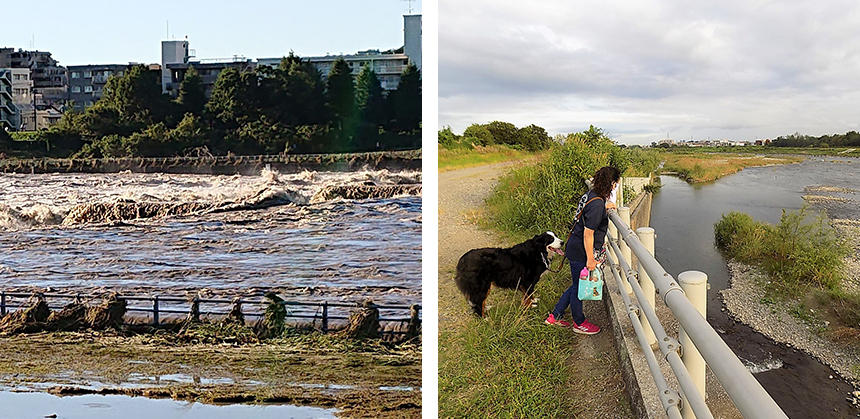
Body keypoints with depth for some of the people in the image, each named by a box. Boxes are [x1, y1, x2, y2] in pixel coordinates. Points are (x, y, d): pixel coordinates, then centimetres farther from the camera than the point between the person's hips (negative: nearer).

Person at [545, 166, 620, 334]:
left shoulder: (592, 195, 4)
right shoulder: (597, 204, -25)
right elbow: (588, 233, -24)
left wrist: (605, 208, 31)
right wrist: (590, 259, -19)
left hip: (575, 249, 10)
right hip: (581, 253, -10)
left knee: (578, 285, 21)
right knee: (579, 287, 10)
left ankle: (555, 317, 32)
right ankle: (579, 323, 30)